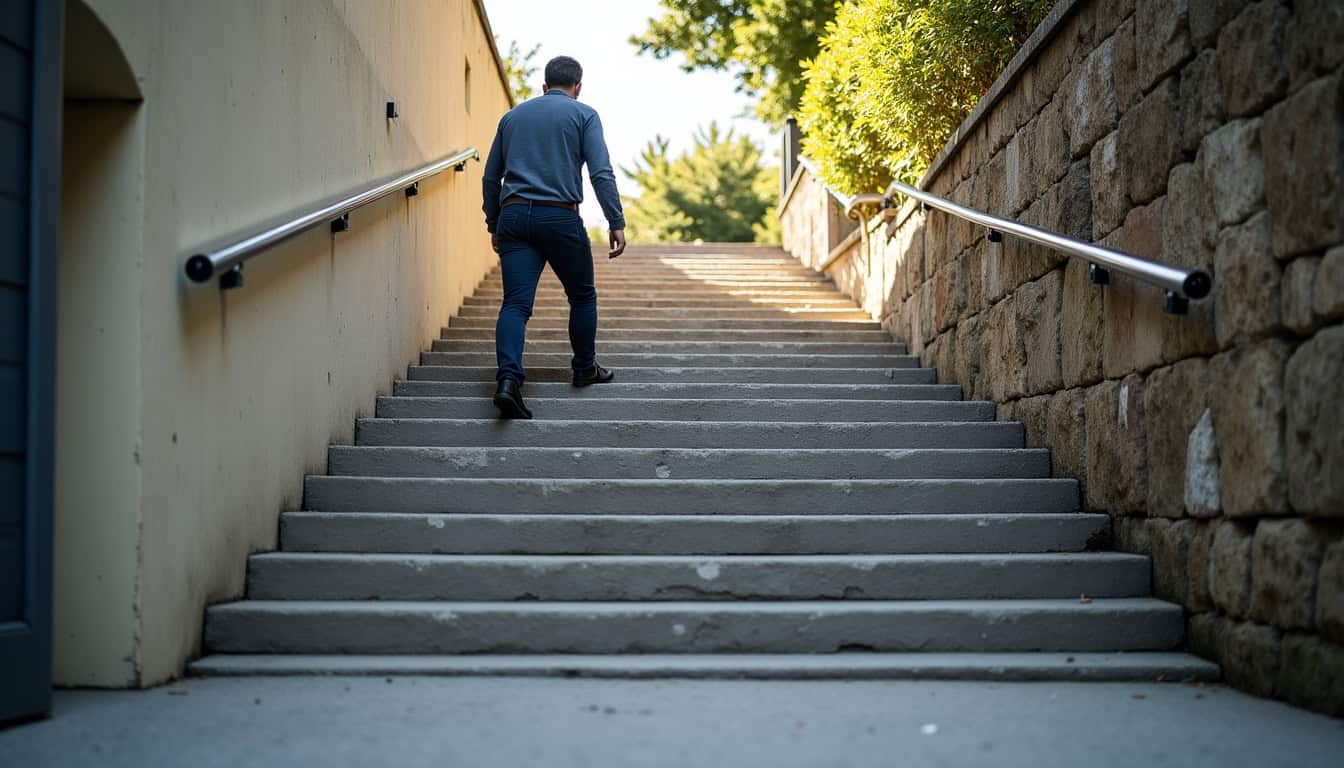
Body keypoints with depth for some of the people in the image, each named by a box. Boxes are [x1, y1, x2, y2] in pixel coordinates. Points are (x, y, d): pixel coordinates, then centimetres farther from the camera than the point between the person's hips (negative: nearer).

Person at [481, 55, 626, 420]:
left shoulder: (512, 116, 18)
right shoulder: (583, 114, 5)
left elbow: (491, 177, 19)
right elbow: (601, 173, -6)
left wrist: (493, 225, 27)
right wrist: (617, 223, -5)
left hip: (514, 216, 3)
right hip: (560, 217, -3)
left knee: (516, 303, -5)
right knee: (582, 296, 18)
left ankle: (508, 379, -24)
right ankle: (585, 369, 29)